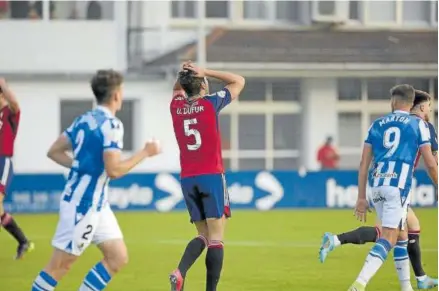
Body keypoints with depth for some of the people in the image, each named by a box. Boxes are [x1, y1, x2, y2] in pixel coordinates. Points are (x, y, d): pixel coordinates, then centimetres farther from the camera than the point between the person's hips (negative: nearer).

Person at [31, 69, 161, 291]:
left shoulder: (84, 120, 9)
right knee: (60, 265, -2)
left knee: (118, 258, 9)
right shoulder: (111, 125, -17)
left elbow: (54, 152, 13)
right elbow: (113, 170, -22)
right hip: (82, 204, -9)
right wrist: (145, 153, -12)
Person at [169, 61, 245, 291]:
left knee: (203, 235, 13)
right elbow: (239, 81, 9)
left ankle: (180, 272, -12)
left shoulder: (176, 106, 6)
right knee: (216, 238, -4)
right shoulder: (210, 103, -5)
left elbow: (177, 90, 32)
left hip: (187, 179, 5)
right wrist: (205, 72, 4)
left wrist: (184, 74, 11)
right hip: (212, 177, -5)